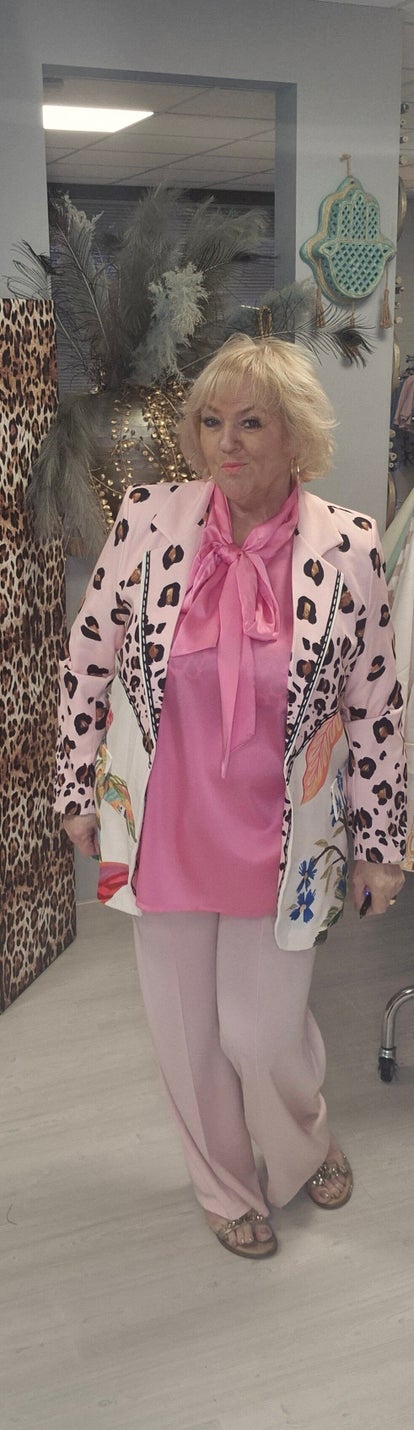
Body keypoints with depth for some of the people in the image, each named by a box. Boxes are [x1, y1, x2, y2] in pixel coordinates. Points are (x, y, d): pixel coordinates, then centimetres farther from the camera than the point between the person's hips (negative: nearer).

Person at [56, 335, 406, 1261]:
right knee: (184, 1024, 15)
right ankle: (226, 1188, 44)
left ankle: (303, 1148, 44)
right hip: (161, 833, 2)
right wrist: (78, 788, 6)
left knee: (263, 1030, 6)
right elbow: (89, 662, 2)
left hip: (280, 843, -2)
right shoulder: (148, 520, -9)